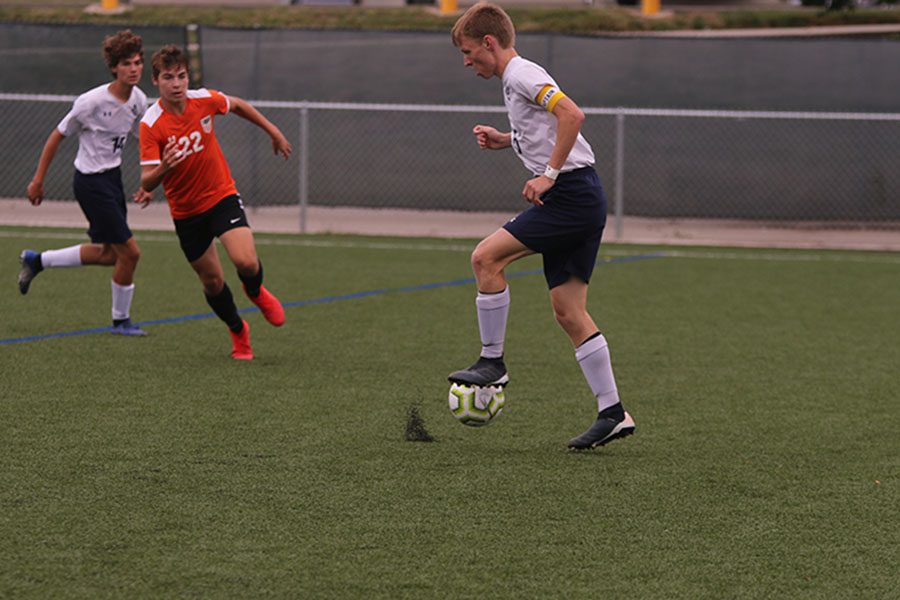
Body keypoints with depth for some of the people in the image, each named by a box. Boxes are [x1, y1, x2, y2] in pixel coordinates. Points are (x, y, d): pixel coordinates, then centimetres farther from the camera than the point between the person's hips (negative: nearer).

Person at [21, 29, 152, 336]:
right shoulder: (92, 102, -21)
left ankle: (36, 261, 33)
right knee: (129, 251, -8)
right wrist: (38, 180, -6)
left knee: (109, 253, 18)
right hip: (91, 181, -8)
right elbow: (57, 136, -10)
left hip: (113, 178, 8)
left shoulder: (139, 100, -1)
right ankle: (121, 319, 13)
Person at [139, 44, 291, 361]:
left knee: (246, 261, -21)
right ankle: (238, 331, 38)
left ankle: (256, 292, 17)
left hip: (222, 195, 0)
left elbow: (238, 105, 12)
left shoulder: (204, 100, -12)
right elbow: (146, 183, -24)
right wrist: (163, 168, -45)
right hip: (185, 210, 0)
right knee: (212, 282, 9)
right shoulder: (151, 124, -20)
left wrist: (274, 132, 18)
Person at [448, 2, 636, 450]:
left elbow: (572, 115, -23)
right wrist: (508, 141, 22)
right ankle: (612, 413, 5)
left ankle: (492, 362, -4)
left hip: (570, 195, -10)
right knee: (569, 312, 6)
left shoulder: (521, 74, -9)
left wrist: (548, 175, -23)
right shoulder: (516, 80, 22)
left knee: (486, 257, -13)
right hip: (579, 200, 10)